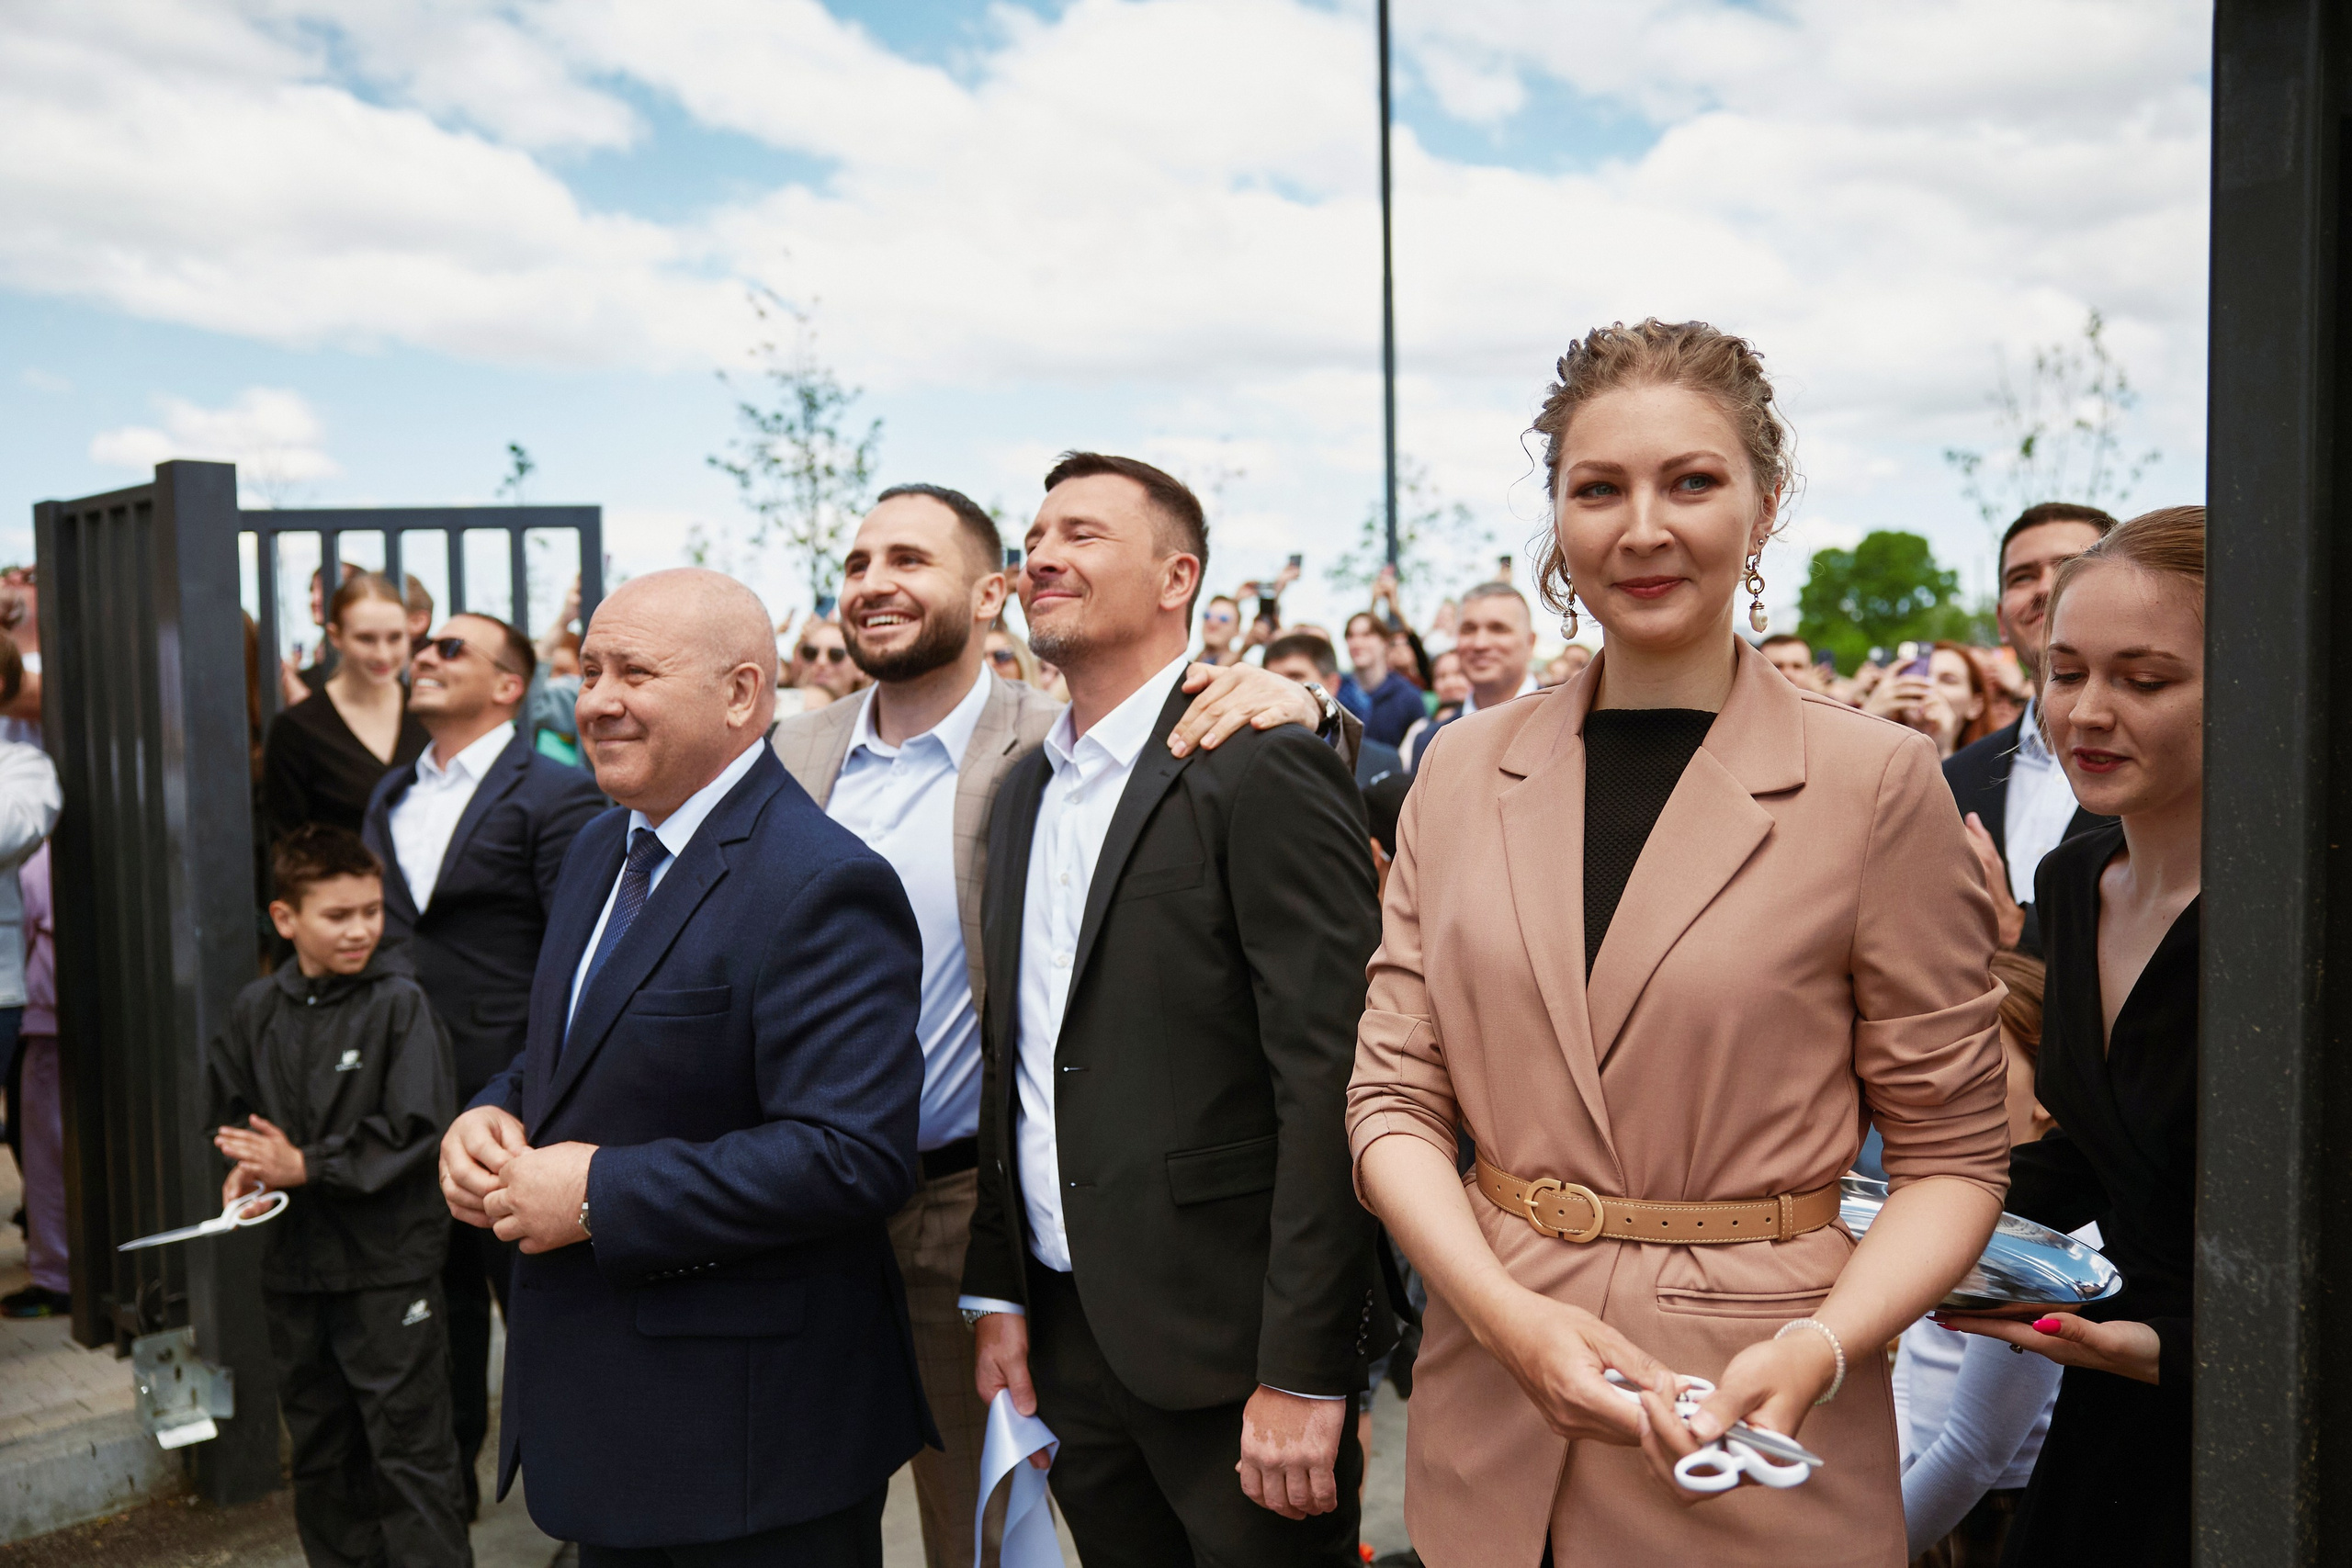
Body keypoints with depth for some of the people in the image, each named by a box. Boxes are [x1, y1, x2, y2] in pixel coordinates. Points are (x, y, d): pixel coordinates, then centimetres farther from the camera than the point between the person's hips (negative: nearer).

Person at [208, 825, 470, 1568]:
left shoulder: (399, 1004, -12)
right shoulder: (255, 1011, 4)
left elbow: (415, 1129, -17)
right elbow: (228, 1109, 18)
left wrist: (305, 1166, -15)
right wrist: (245, 1170, -2)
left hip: (388, 1264, -6)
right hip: (293, 1261, 6)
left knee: (410, 1450, 0)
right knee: (319, 1451, 19)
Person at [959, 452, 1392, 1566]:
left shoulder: (1264, 770, -14)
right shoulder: (1026, 793, 11)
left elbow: (1329, 1083, -18)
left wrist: (1305, 1373, -19)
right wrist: (995, 1293, 10)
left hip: (1228, 1349, -7)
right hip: (1066, 1337, 7)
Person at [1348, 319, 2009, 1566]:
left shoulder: (1877, 784, -9)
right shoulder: (1463, 771, 0)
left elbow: (1952, 1157, -4)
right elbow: (1394, 1098, 0)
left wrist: (1817, 1352, -20)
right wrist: (1508, 1312, -15)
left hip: (1751, 1395, -2)